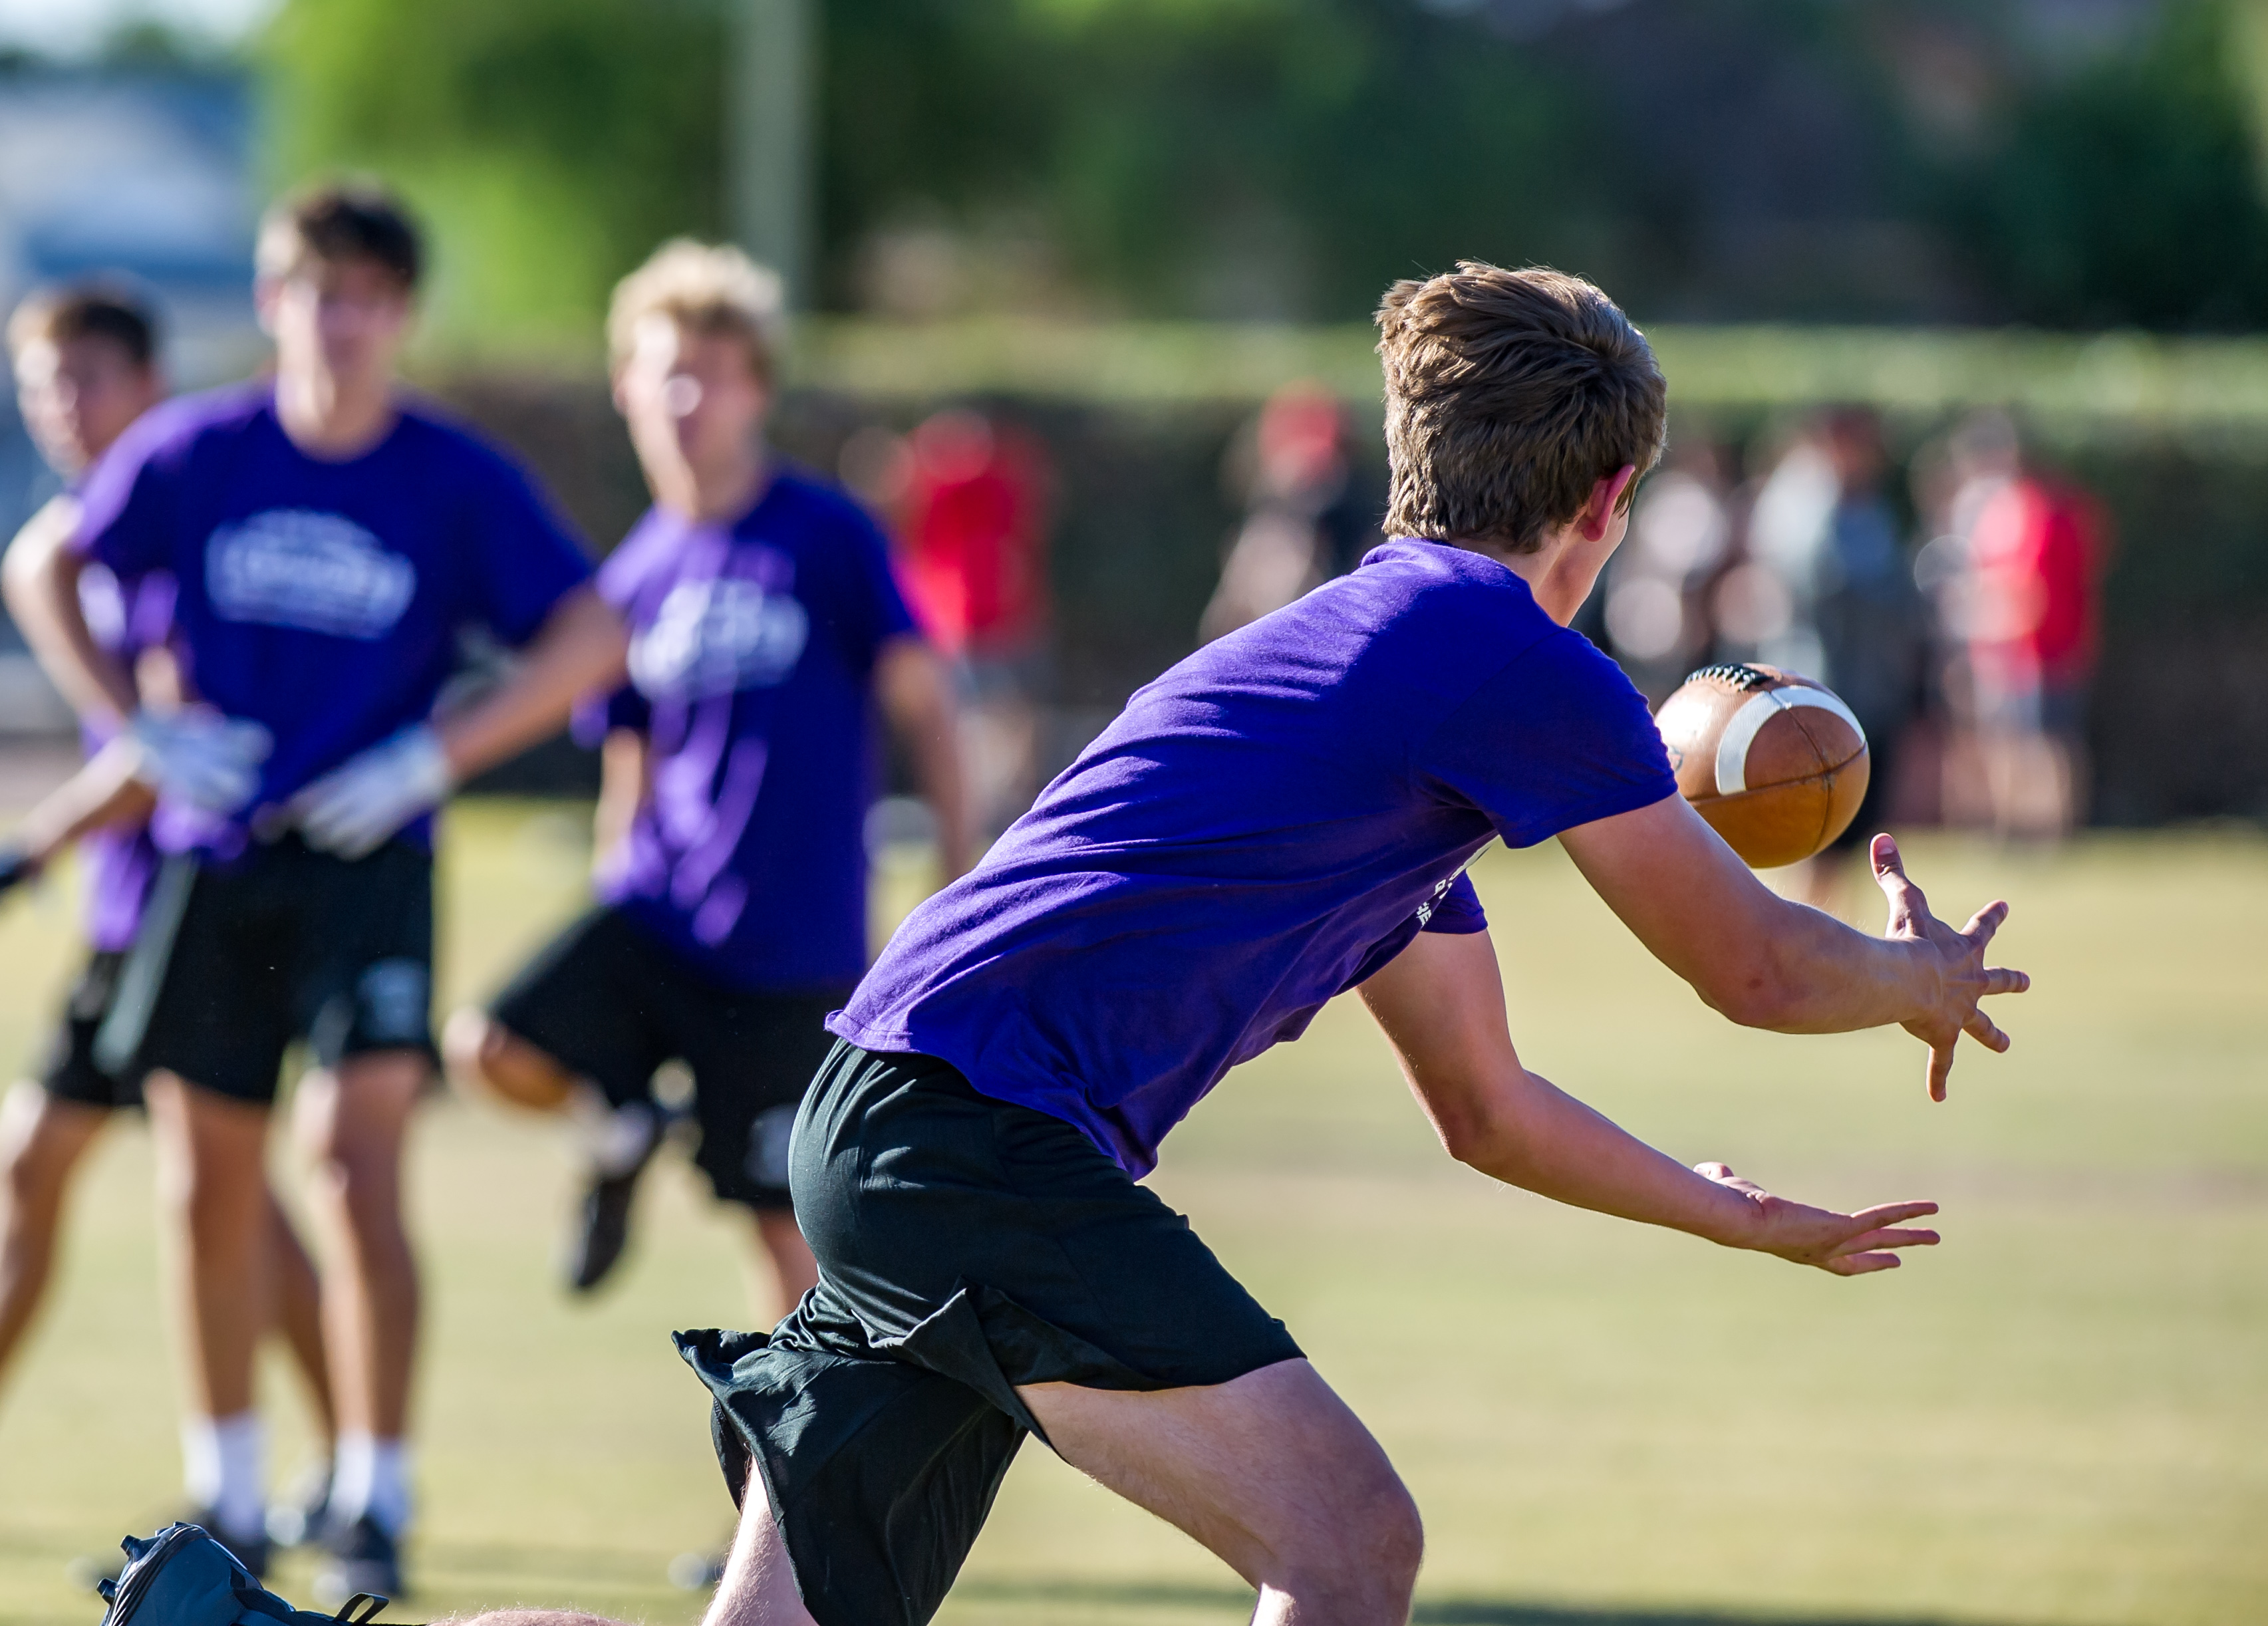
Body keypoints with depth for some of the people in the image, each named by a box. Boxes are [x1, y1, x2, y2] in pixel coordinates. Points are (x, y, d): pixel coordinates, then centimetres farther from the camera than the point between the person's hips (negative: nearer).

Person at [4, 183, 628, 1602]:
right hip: (213, 859, 3)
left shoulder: (458, 482, -6)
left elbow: (593, 639, -3)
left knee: (356, 1163, -16)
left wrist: (435, 756, -12)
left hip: (366, 861, -3)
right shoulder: (193, 456, -2)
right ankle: (232, 1501, 22)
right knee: (211, 1183, 8)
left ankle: (376, 1506, -11)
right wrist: (136, 728, -2)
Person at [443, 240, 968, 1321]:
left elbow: (920, 703, -2)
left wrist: (964, 874, -7)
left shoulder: (830, 538, -5)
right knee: (493, 1048, -20)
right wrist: (608, 937, 16)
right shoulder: (633, 580, 8)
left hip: (794, 952, -3)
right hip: (658, 914, 4)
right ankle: (621, 1127, 12)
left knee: (785, 1224, -1)